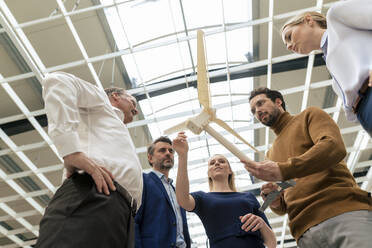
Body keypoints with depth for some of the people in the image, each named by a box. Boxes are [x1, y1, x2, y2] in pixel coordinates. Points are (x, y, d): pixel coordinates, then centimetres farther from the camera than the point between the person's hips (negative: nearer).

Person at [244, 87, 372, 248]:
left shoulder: (310, 115, 13)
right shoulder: (271, 153, 26)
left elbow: (335, 147, -9)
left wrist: (283, 170, -18)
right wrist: (274, 202, 1)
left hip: (345, 212, -4)